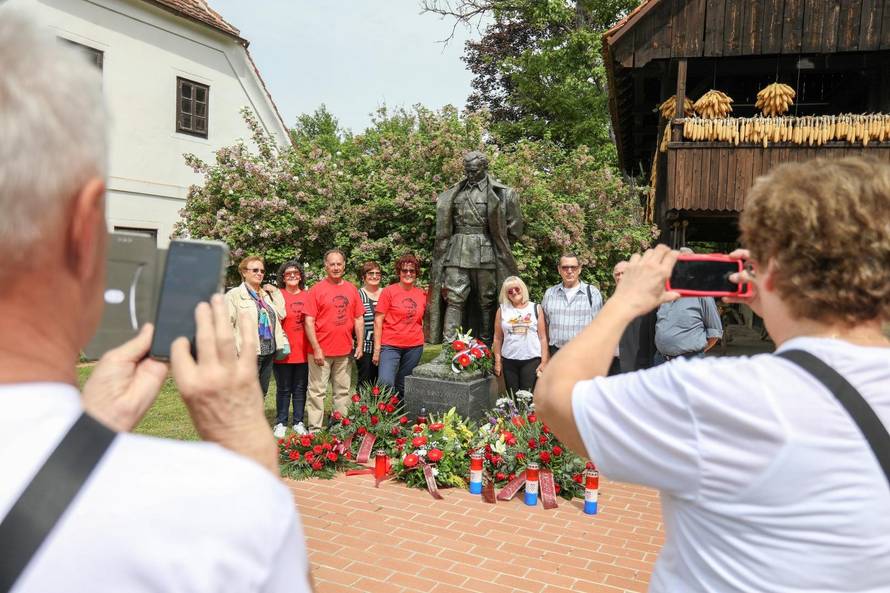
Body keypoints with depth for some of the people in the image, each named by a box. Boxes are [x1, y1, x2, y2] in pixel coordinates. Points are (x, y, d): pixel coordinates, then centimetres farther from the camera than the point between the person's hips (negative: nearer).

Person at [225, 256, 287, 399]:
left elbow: (281, 314, 8)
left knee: (262, 394, 14)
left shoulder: (267, 294, 17)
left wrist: (276, 293, 6)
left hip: (268, 353, 7)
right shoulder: (234, 295, -4)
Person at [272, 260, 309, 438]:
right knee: (283, 389, 7)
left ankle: (298, 422, 23)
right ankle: (281, 424, 18)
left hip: (303, 351, 3)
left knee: (300, 388, 12)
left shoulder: (307, 296, 7)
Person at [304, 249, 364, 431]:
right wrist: (316, 348, -13)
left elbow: (359, 319, 11)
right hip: (322, 351, -4)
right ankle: (315, 429, 10)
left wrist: (360, 344, 4)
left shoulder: (352, 289, 8)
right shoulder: (317, 289, -4)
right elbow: (309, 321, -8)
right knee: (317, 391, 1)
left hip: (345, 350, 4)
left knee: (342, 391, 13)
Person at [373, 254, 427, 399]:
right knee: (386, 383, -18)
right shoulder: (389, 291, -4)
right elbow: (378, 320, -5)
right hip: (391, 345, -4)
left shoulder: (421, 294, 8)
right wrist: (377, 348, -9)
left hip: (414, 346, 4)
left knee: (403, 387, 11)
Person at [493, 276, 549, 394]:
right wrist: (497, 361, 4)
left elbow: (543, 337, 1)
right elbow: (498, 338, 8)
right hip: (509, 360, 2)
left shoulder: (536, 308, 4)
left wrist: (544, 362, -4)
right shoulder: (502, 310, 7)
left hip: (532, 360, -2)